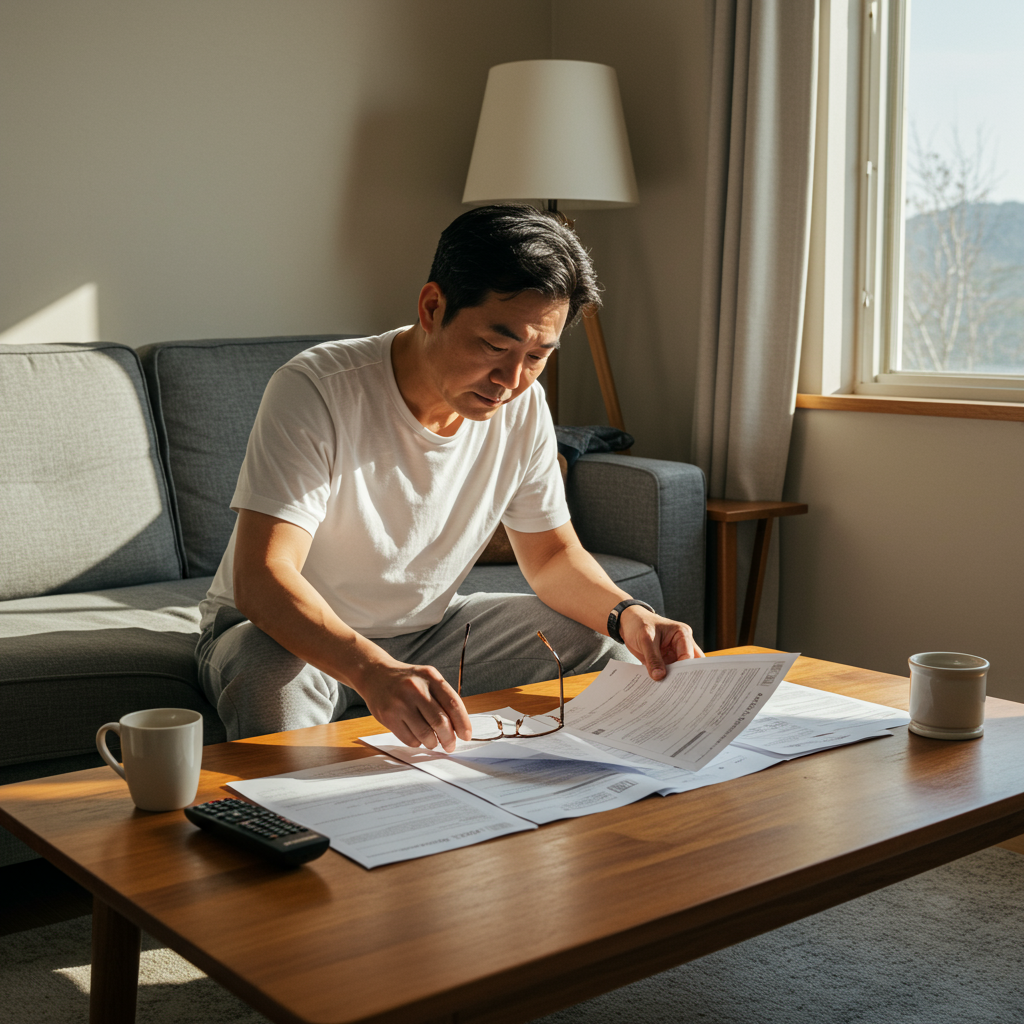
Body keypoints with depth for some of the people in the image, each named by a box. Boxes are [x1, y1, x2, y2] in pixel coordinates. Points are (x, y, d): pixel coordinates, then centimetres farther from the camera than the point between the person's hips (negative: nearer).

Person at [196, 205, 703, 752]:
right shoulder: (315, 390, -28)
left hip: (426, 627, 5)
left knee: (611, 656, -5)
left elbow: (552, 554, 3)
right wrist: (372, 672, -55)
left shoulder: (523, 407, -10)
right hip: (285, 633, -5)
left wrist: (628, 614, -19)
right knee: (272, 682, -40)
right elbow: (260, 579, -37)